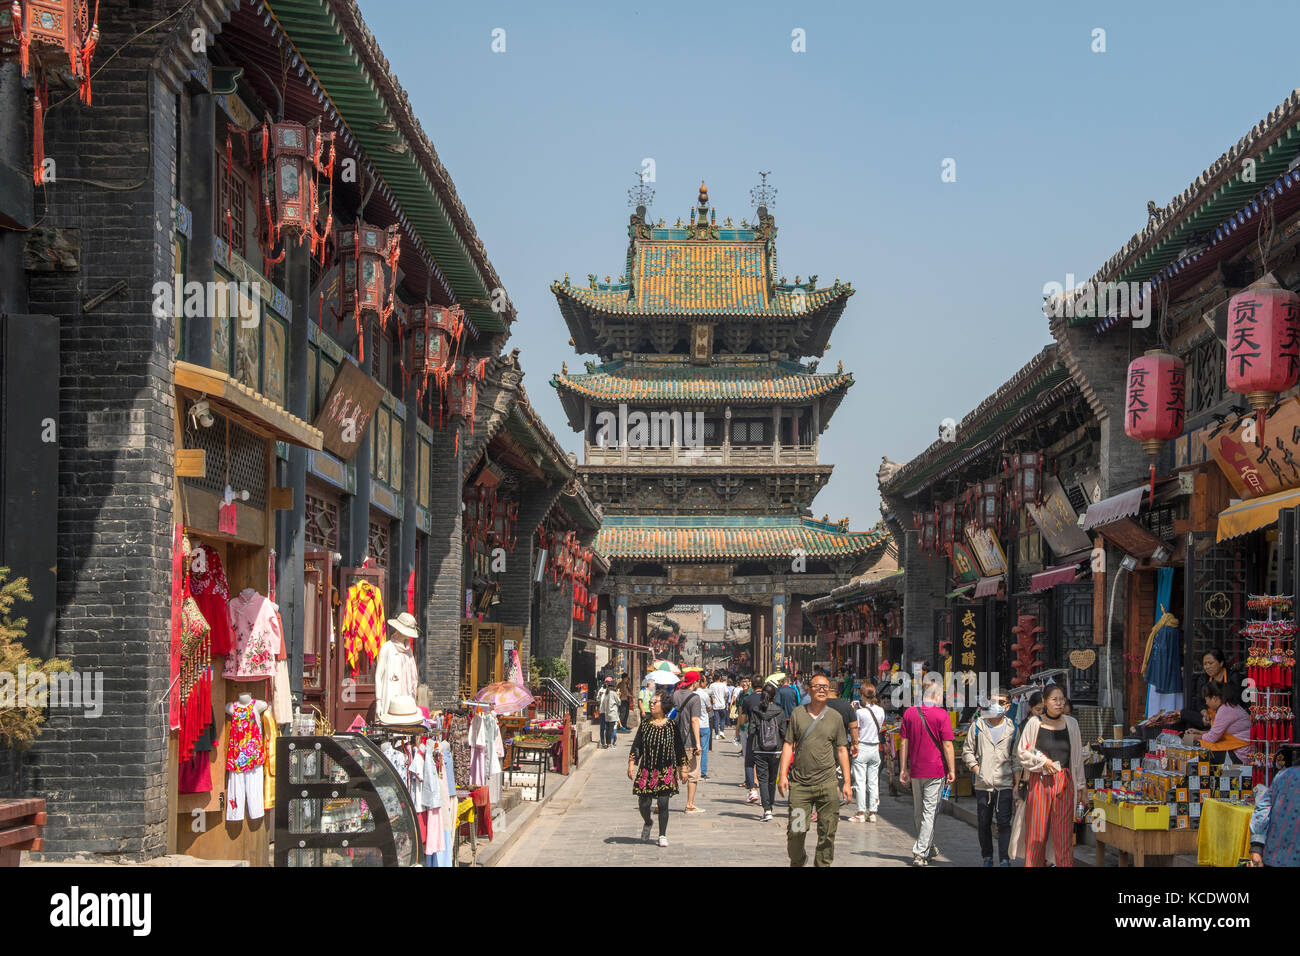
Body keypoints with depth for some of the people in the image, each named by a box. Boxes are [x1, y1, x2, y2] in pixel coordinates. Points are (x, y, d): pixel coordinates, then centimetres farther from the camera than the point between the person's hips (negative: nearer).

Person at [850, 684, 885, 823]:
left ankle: (861, 813, -2)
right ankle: (872, 813, 11)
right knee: (873, 782, 9)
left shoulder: (860, 712, -14)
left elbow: (855, 732, -12)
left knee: (860, 782, -1)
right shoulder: (881, 710, 2)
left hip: (862, 748, -5)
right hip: (875, 748, 5)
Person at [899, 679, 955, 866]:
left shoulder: (909, 713, 3)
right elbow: (947, 745, -10)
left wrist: (903, 769, 10)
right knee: (929, 811, -1)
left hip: (915, 771, 4)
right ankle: (920, 853, -7)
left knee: (918, 812, 16)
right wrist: (952, 770, -4)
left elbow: (904, 743, 5)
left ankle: (929, 849, 28)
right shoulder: (941, 715, -8)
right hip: (936, 770, -4)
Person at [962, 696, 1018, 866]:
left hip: (1005, 784, -1)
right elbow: (967, 751, 11)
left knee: (1004, 823, -7)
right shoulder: (977, 726, 6)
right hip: (983, 785, 1)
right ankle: (987, 857, 21)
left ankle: (1005, 860, -7)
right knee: (984, 823, 8)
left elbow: (1016, 759, 8)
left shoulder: (1012, 729, 5)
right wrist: (976, 770, -2)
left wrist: (1016, 785, 3)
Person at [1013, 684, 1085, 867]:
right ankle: (1033, 863, 7)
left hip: (1064, 783, 1)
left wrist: (1080, 786, 12)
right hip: (1039, 782, -1)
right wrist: (1042, 761, -9)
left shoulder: (1071, 724, 9)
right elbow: (1021, 753, 4)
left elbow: (1078, 757, 13)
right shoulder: (1034, 723, 2)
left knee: (1063, 831, -2)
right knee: (1036, 832, -1)